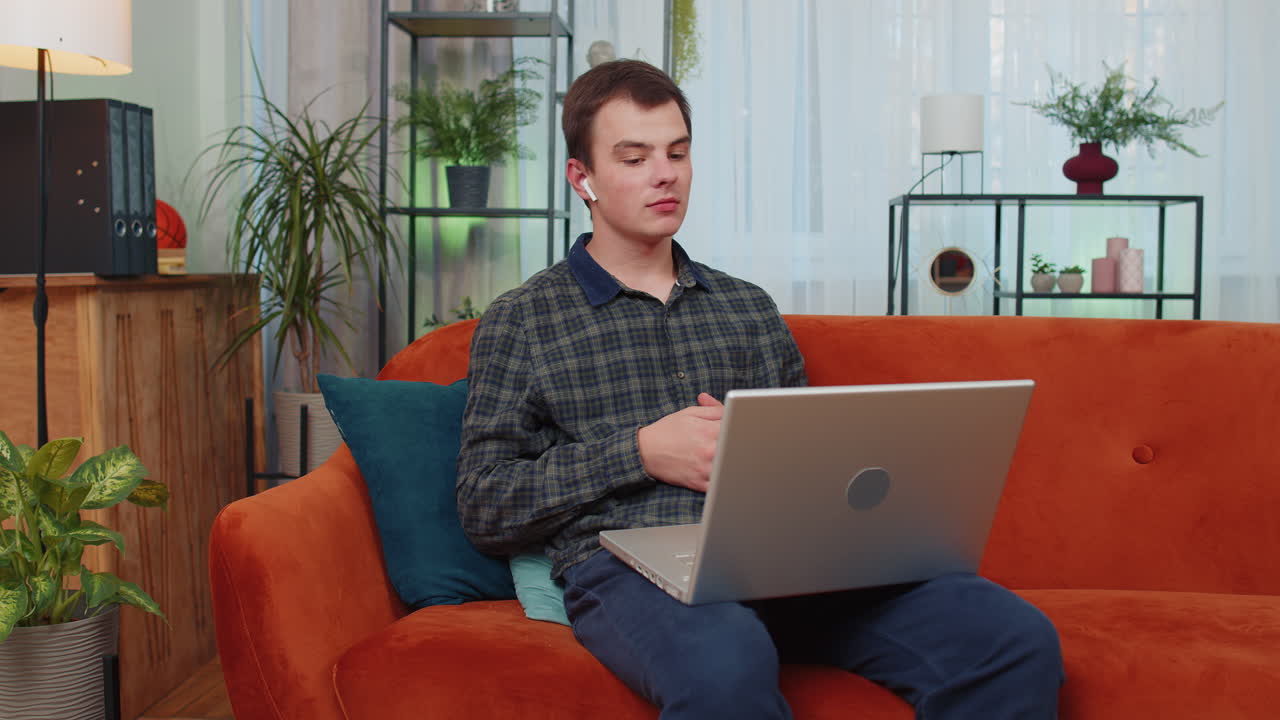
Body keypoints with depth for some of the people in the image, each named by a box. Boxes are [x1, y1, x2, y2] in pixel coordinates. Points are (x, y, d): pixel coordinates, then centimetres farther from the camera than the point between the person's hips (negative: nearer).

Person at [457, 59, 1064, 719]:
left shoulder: (749, 307, 23)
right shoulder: (519, 320, 11)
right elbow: (484, 509, 4)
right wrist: (640, 452, -7)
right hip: (627, 564, -4)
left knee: (1016, 638, -21)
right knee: (726, 666, -42)